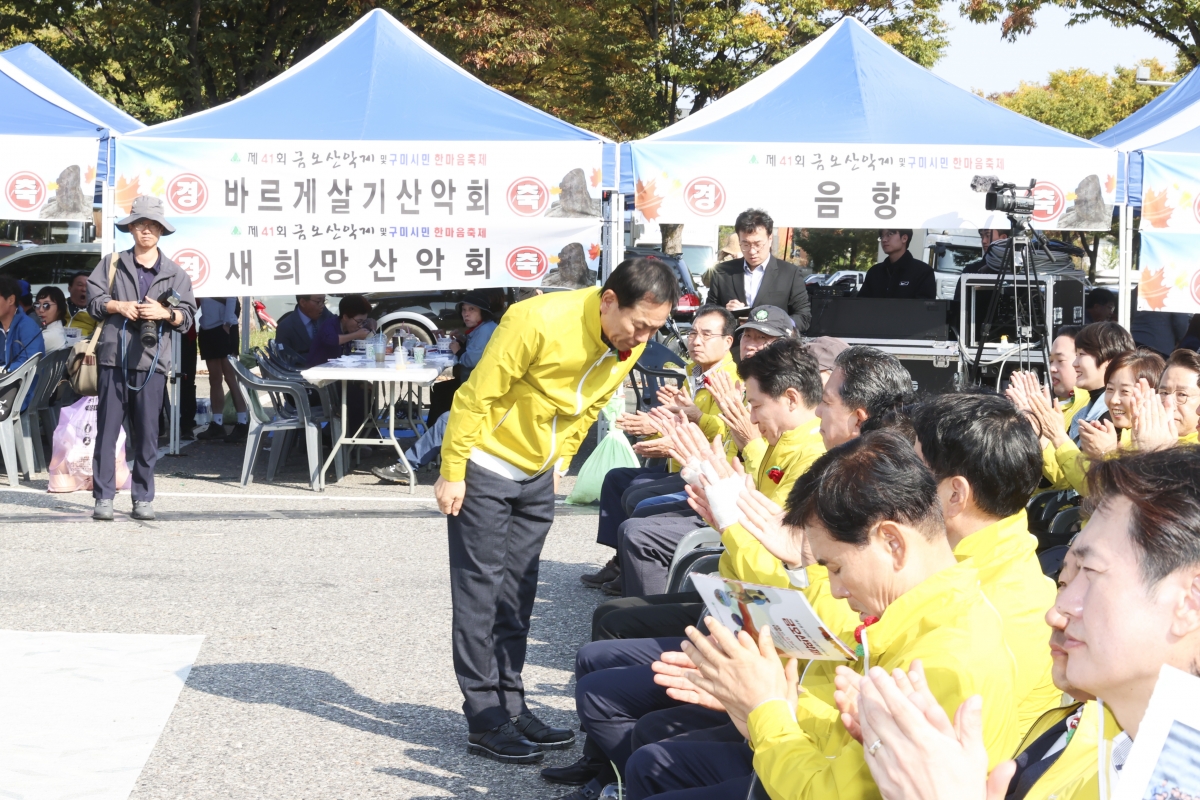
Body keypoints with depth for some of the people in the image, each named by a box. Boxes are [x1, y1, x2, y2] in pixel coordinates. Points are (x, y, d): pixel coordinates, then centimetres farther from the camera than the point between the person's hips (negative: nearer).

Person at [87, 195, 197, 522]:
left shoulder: (175, 273, 13)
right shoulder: (113, 264, 12)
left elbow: (187, 316, 9)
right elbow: (93, 299, 9)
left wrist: (165, 313, -10)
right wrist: (119, 306, -8)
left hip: (152, 360, 0)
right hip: (114, 356, 0)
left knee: (147, 434, 1)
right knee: (107, 429, -3)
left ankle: (144, 498, 7)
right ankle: (104, 497, 0)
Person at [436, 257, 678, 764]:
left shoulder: (631, 344, -7)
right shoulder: (538, 322, -29)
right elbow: (477, 395, -22)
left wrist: (561, 460, 14)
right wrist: (452, 473, -18)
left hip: (538, 474, 7)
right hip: (485, 465, -7)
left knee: (517, 593, 11)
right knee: (480, 591, -3)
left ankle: (510, 708, 18)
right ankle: (485, 722, 0)